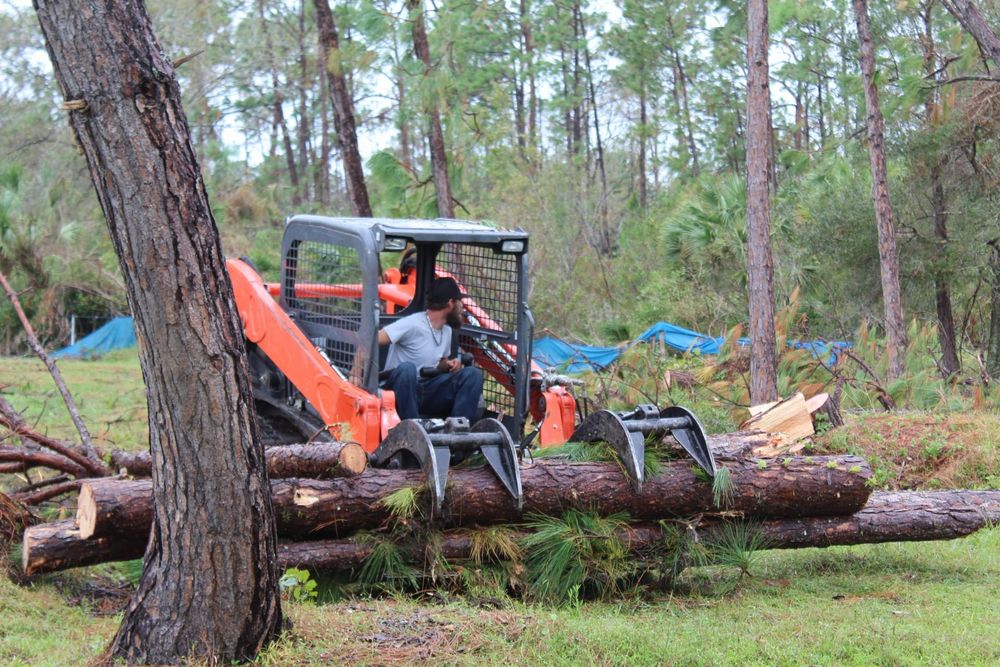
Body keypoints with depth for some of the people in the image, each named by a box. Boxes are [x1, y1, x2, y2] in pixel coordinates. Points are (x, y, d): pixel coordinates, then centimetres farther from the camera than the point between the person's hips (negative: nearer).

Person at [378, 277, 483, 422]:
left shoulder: (447, 331, 12)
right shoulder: (412, 324, -15)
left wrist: (449, 365, 2)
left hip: (428, 393, 7)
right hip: (400, 392, -7)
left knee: (472, 374, -12)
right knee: (407, 368, -40)